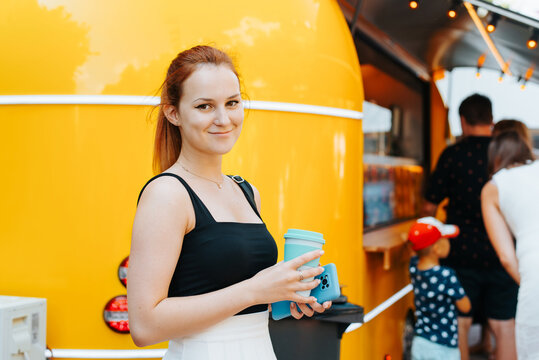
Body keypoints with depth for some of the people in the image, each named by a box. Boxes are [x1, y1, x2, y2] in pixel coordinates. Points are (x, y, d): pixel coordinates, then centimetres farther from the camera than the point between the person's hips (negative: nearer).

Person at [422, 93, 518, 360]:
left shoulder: (453, 154, -4)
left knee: (459, 323, 9)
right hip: (502, 255, 2)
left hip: (462, 253, -1)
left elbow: (429, 206, -2)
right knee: (504, 327, 7)